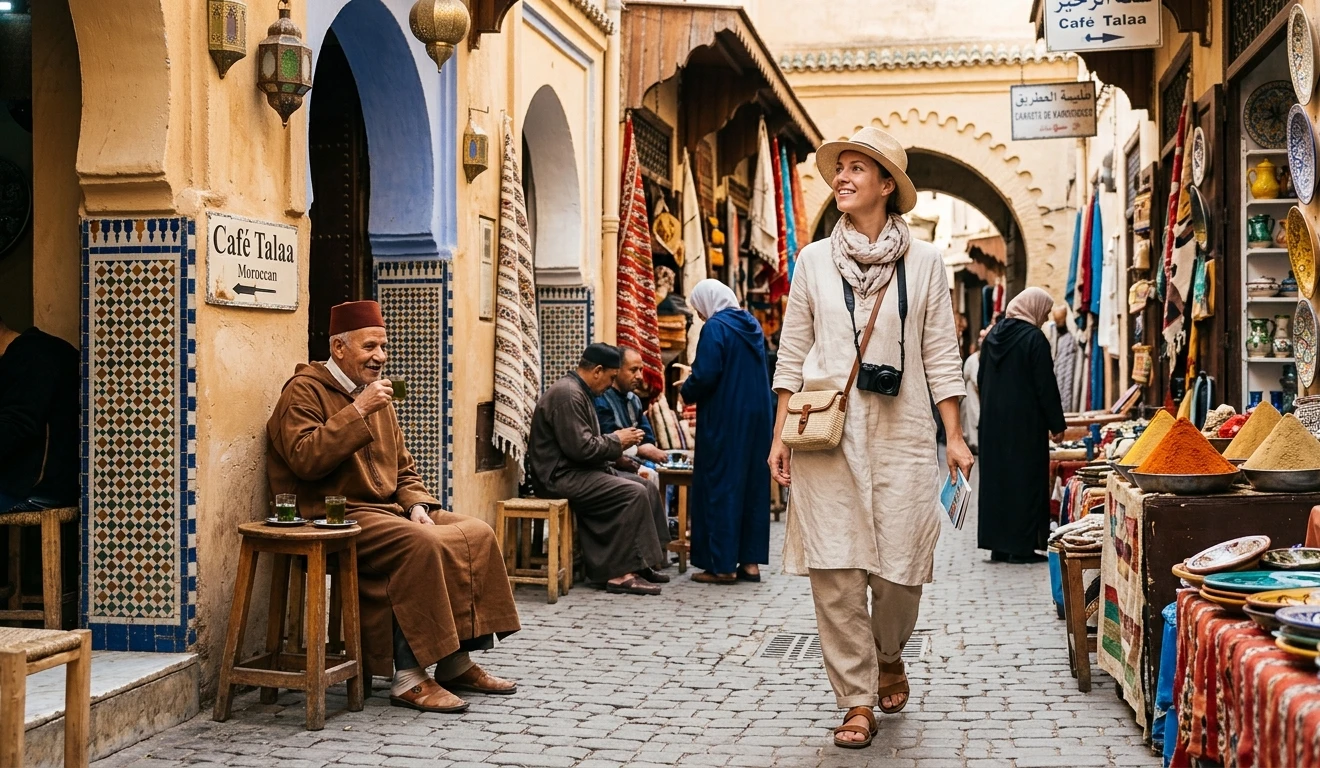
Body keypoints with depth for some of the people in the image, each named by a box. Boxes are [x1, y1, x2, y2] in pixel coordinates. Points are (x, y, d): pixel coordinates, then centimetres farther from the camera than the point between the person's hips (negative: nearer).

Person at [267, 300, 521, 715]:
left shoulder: (376, 393, 20)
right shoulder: (305, 390, -6)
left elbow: (403, 468, 24)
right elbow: (305, 459, -22)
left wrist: (417, 505, 3)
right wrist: (358, 412, -22)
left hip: (388, 508, 9)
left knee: (477, 534, -6)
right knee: (421, 544, -32)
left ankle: (456, 662, -1)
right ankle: (408, 679, -26)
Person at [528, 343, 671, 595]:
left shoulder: (579, 392, 16)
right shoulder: (567, 394, -18)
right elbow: (580, 447, -24)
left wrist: (617, 441, 5)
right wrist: (616, 440, -10)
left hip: (577, 470, 11)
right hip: (560, 477, -11)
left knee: (647, 487, 3)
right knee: (633, 494, -22)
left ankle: (644, 563, 2)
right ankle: (622, 573, -19)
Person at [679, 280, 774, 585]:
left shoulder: (715, 328, -13)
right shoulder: (752, 325, 12)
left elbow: (706, 376, -20)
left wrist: (686, 391, 0)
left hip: (725, 420, -8)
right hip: (756, 418, 8)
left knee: (721, 486, -1)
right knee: (753, 484, 10)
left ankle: (722, 565, 1)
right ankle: (751, 561, 13)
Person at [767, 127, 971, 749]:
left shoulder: (923, 262, 5)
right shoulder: (814, 260, 8)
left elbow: (940, 355, 5)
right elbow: (792, 353, 9)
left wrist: (955, 436, -1)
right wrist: (780, 434, 3)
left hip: (900, 433, -1)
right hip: (827, 434, 1)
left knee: (901, 569, 0)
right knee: (835, 570, -3)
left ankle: (888, 656, 32)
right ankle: (857, 701, 7)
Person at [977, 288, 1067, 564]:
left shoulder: (994, 334, 8)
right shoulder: (1034, 338, -13)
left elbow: (982, 379, 14)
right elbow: (1046, 386, -13)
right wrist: (1057, 424, -6)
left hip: (993, 420, 7)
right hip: (1025, 423, -7)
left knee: (996, 477, 9)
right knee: (1025, 479, -1)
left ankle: (998, 544, 13)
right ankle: (1021, 546, 0)